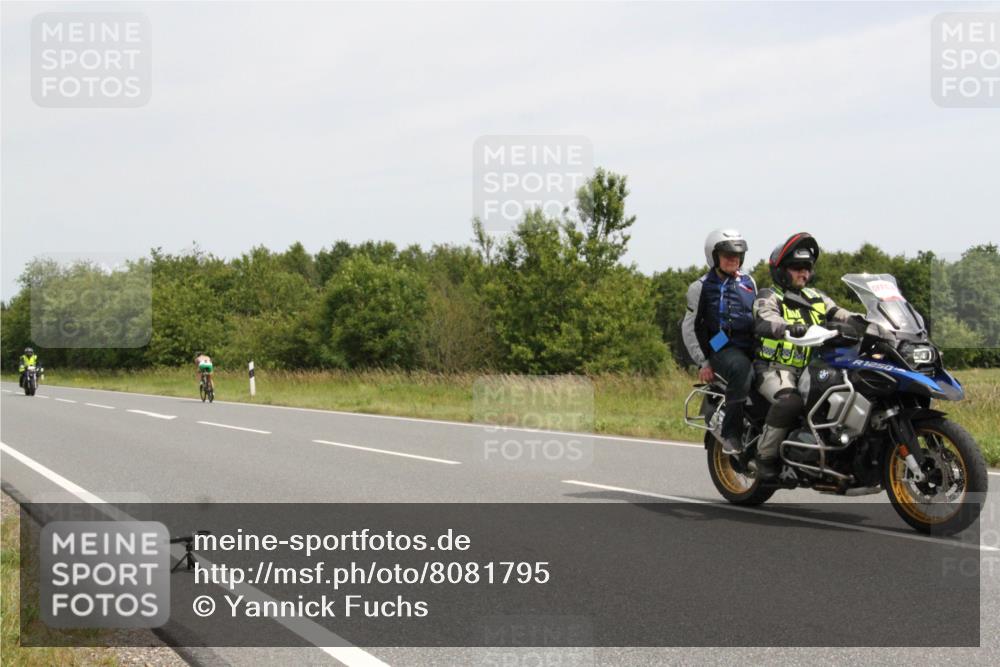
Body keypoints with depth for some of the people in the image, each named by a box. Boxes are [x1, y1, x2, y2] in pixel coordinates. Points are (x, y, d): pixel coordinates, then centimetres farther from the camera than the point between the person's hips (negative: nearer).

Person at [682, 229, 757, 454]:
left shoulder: (748, 283, 21)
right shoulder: (701, 287, 6)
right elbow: (689, 327, 5)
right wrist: (703, 362, -3)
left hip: (750, 346, 5)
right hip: (722, 348, -5)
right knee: (742, 370, -38)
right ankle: (731, 433, -33)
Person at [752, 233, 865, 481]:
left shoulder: (816, 299, 21)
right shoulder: (769, 298, 0)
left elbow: (839, 314, 5)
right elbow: (765, 323, -22)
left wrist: (862, 322, -17)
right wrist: (792, 329, -44)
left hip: (810, 369, 7)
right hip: (775, 368, -6)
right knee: (790, 401, -35)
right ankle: (765, 454, -20)